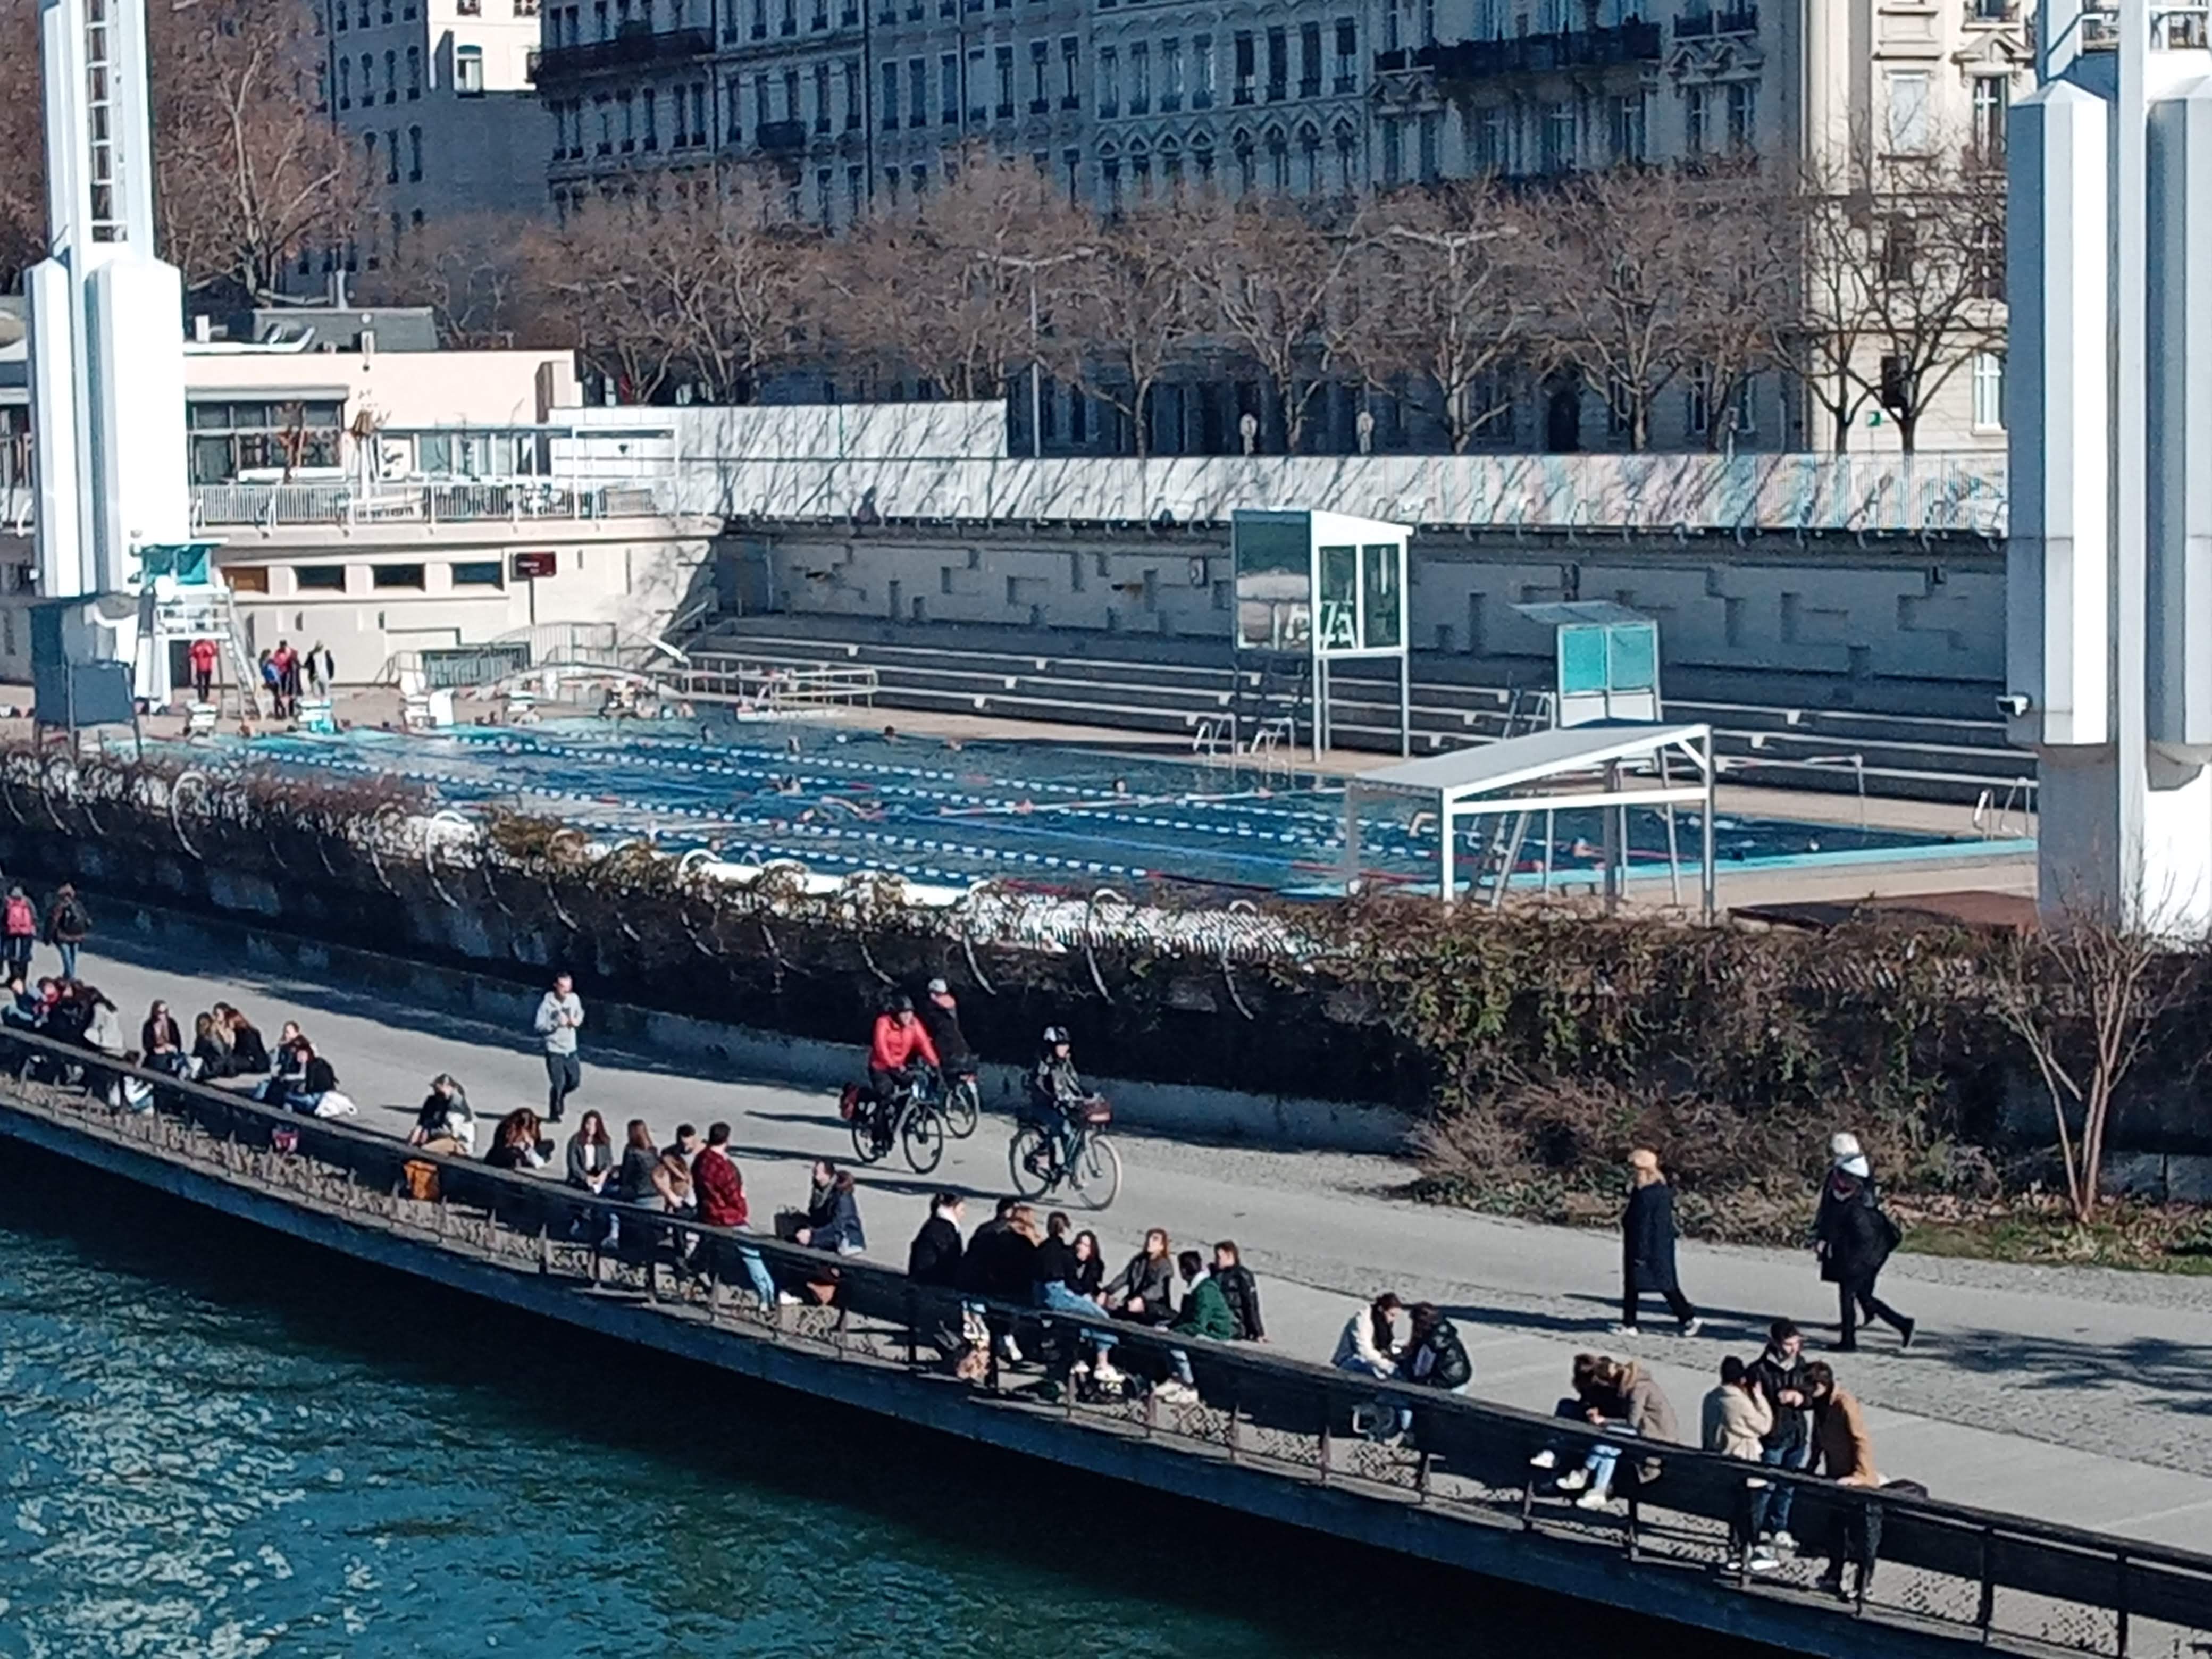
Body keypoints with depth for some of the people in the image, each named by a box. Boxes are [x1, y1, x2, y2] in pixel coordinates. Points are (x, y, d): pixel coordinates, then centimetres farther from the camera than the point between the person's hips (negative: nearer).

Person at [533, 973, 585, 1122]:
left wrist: (577, 1021, -6)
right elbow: (538, 1026, -16)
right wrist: (557, 1024, -26)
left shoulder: (574, 999, -3)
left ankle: (560, 1095, 41)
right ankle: (553, 1114, 15)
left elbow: (580, 1014, 17)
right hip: (554, 1050, -5)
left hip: (570, 1049, 5)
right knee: (558, 1083, -6)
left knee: (576, 1081, 9)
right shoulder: (547, 1002, -16)